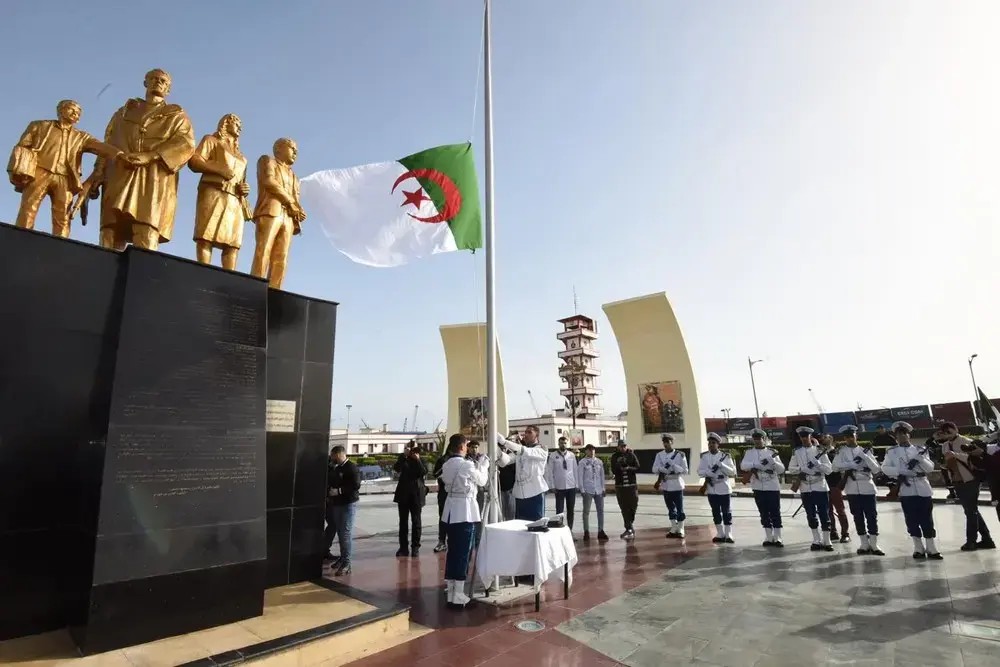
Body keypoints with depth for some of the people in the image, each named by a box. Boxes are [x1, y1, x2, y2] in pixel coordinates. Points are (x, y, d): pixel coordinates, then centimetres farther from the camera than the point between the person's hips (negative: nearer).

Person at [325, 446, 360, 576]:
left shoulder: (351, 467, -13)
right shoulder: (336, 468, 12)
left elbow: (356, 485, -21)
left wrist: (339, 491, -21)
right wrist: (329, 493, 8)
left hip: (348, 504, -8)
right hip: (336, 504, 8)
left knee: (346, 533, -9)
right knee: (340, 532, 13)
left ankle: (346, 564, -7)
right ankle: (342, 558, 25)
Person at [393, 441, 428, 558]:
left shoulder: (421, 461, 6)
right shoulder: (403, 460, 8)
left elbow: (424, 472, -11)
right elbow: (396, 468, -11)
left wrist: (418, 460, -15)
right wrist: (404, 455, -17)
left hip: (417, 495, -1)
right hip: (403, 494, 1)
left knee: (416, 521, 3)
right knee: (403, 521, 4)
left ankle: (415, 547, 9)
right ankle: (403, 547, 10)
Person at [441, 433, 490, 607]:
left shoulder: (446, 465, 7)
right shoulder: (467, 464, -15)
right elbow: (482, 481, -2)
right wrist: (483, 465, 15)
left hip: (451, 509, 8)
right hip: (465, 509, -8)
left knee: (452, 550, 13)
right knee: (463, 552, 0)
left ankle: (450, 592, 20)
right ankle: (458, 595, 5)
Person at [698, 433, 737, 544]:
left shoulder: (725, 456, -4)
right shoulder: (704, 456, 3)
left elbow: (732, 472, -7)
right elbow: (700, 472, -1)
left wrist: (721, 465, -20)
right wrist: (711, 473, -17)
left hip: (724, 488, -3)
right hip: (711, 488, 3)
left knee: (726, 512, 1)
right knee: (716, 512, 10)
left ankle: (728, 535, 9)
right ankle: (720, 534, 21)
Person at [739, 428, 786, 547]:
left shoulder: (772, 452, 3)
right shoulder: (750, 453, 4)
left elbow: (781, 469, -2)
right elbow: (743, 466, -12)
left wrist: (773, 461, -20)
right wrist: (759, 463, -24)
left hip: (773, 487, -1)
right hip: (758, 487, 1)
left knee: (775, 513, 0)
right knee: (764, 513, 8)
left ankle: (777, 538, 9)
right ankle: (769, 538, 18)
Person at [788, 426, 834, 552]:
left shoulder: (819, 450, -1)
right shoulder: (796, 452, 4)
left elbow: (829, 469, -4)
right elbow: (791, 469, 5)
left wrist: (817, 463, -20)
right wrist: (802, 468, -13)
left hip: (820, 487, -2)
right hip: (805, 488, 2)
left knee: (824, 514, 1)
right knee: (811, 515, 8)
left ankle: (827, 541, 12)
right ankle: (817, 541, 19)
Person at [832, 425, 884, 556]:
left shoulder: (865, 450, 9)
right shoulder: (841, 451, 5)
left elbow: (876, 469, -1)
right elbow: (836, 466, -10)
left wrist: (864, 456, -12)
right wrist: (853, 464, -13)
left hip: (867, 487, 0)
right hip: (852, 488, 0)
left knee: (871, 515, 0)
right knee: (858, 516, 6)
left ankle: (874, 545, 9)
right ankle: (865, 544, 16)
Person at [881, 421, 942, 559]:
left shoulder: (919, 450, 10)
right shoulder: (892, 452, 6)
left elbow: (930, 467, 1)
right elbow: (885, 467, -1)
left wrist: (919, 459, -16)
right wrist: (899, 473, -15)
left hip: (923, 488, 1)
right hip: (906, 489, -1)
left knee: (927, 519, 2)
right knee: (912, 520, 4)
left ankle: (931, 549, 11)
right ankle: (919, 548, 15)